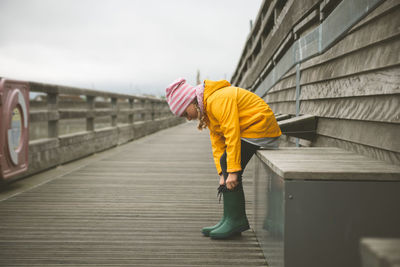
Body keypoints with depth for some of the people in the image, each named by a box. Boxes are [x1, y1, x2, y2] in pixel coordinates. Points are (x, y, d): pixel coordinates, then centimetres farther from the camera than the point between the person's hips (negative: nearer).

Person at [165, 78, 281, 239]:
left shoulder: (219, 100, -23)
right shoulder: (207, 108, 9)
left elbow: (232, 134, -27)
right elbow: (217, 142, 7)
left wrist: (232, 170, -27)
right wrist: (223, 174, -2)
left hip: (259, 127, -10)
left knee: (227, 162, -15)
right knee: (227, 166, 5)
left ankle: (235, 220, -8)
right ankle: (232, 220, 11)